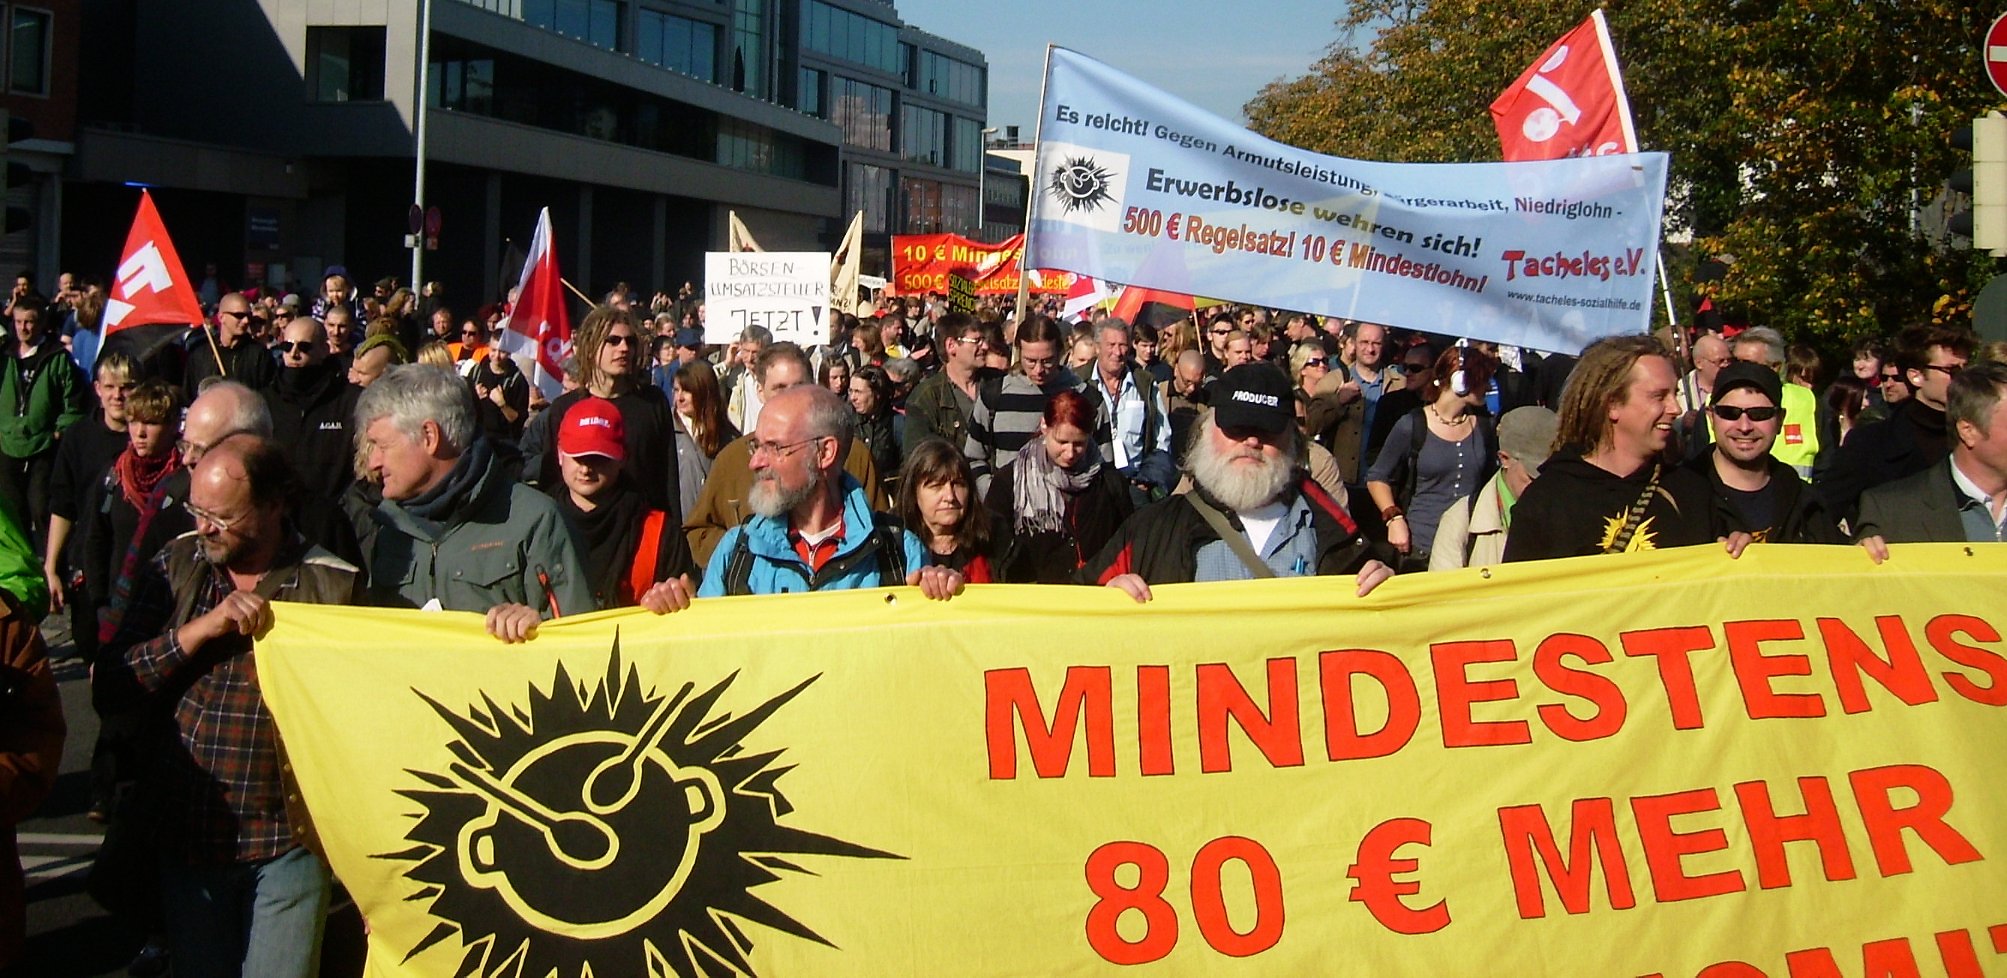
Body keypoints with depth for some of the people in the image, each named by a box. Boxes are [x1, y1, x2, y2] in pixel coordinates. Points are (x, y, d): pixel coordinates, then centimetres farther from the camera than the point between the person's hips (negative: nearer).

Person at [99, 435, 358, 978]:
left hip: (289, 838, -3)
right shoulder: (175, 566, 2)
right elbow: (111, 683, -6)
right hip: (189, 831, 3)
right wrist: (204, 628, -16)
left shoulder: (334, 584, -8)